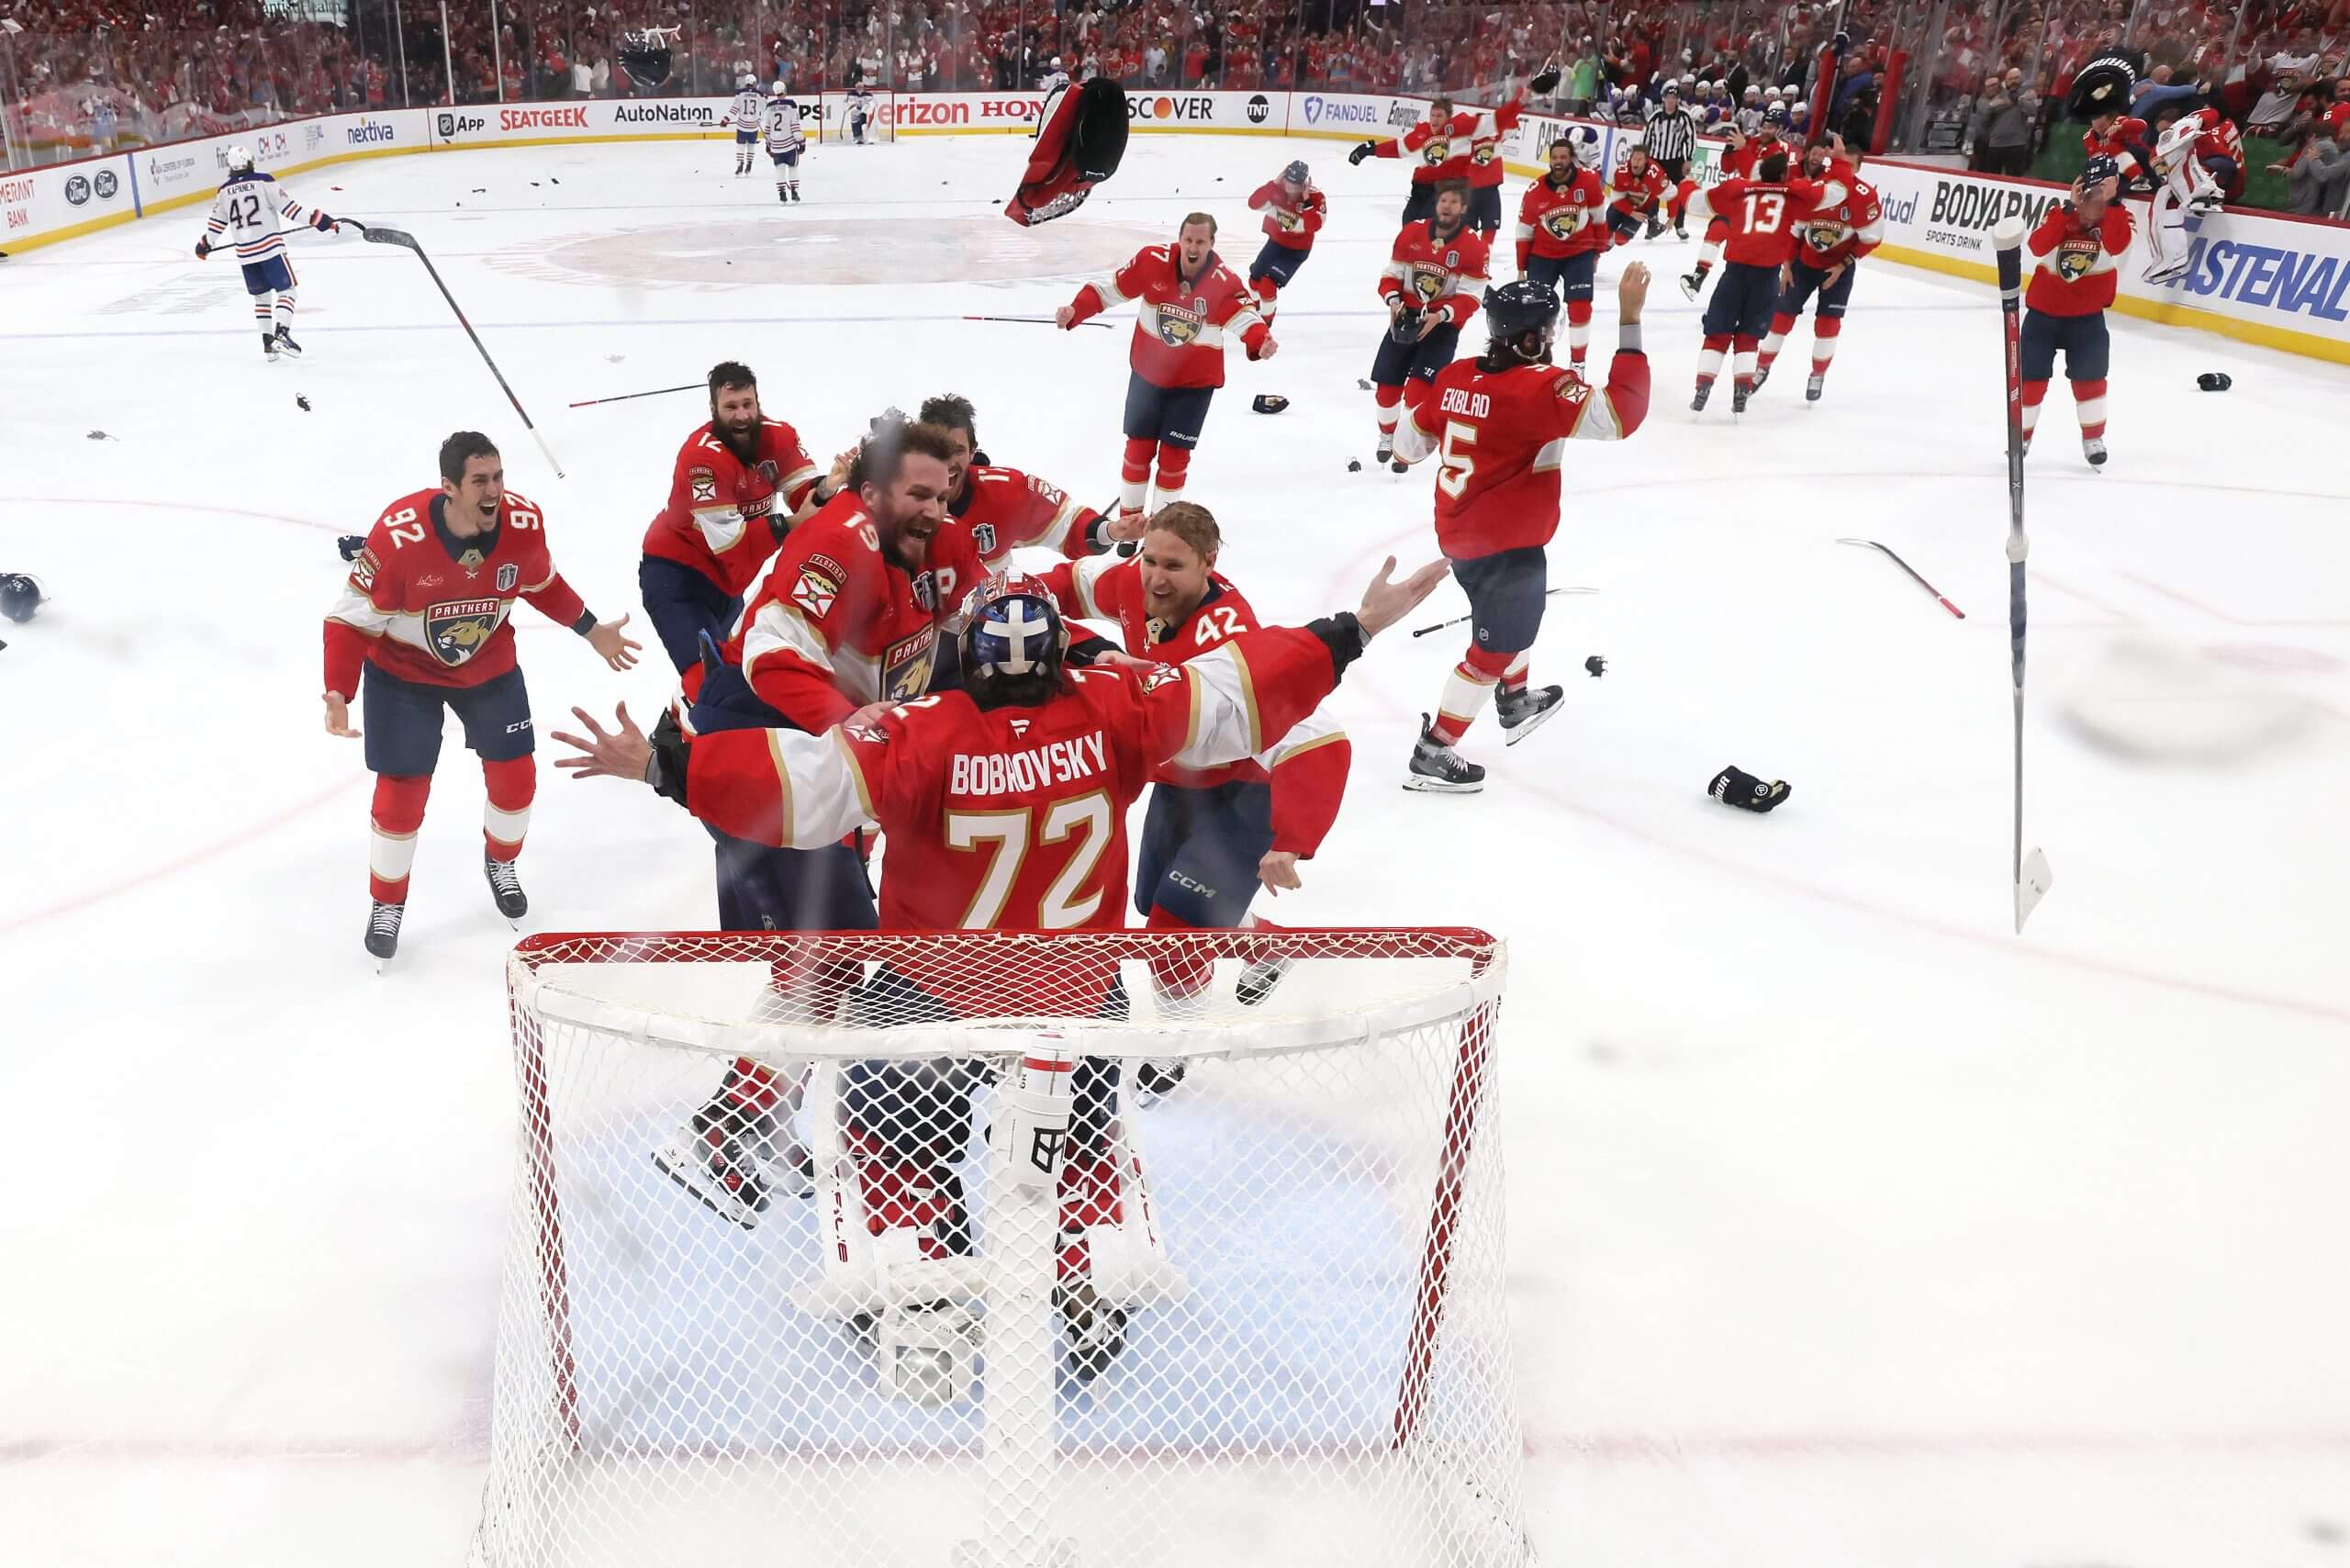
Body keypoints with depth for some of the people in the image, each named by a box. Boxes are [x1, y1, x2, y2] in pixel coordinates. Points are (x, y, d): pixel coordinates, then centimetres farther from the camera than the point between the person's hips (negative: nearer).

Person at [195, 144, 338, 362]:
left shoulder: (224, 191, 7)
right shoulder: (264, 182, -6)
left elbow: (216, 222, 15)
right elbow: (288, 207, -10)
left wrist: (205, 244, 31)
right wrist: (317, 218, -6)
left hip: (245, 253, 4)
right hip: (270, 247, -4)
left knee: (260, 296, 16)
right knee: (286, 290, -1)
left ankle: (267, 342, 14)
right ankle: (281, 333, -21)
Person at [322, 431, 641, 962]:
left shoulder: (525, 522, -21)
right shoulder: (399, 535, -34)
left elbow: (542, 583, 2)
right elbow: (353, 617, -23)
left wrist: (593, 630, 3)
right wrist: (338, 693, -33)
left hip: (489, 663, 4)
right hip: (403, 670, -3)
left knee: (515, 776, 6)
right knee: (403, 791, -3)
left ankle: (500, 866, 39)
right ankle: (386, 906, 22)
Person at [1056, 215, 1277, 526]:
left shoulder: (1224, 282, -20)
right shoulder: (1152, 261, -15)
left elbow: (1243, 316, -33)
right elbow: (1112, 289, -7)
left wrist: (1261, 341, -55)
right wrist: (1075, 311, -19)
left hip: (1194, 380, -1)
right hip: (1147, 372, 2)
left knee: (1174, 454, 3)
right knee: (1138, 447, 8)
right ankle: (1129, 520, 26)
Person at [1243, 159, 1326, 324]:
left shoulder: (1315, 196, -27)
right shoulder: (1278, 189, -17)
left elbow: (1313, 225, -38)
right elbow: (1254, 204, -27)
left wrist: (1306, 200, -42)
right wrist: (1274, 183, -36)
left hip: (1297, 249, -5)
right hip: (1276, 241, 5)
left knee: (1268, 284, -17)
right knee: (1255, 278, 20)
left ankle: (1265, 321, 9)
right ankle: (1254, 310, 53)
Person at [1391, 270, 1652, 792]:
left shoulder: (1456, 376, -1)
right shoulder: (1540, 386, -22)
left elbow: (1410, 444, 9)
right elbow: (1619, 415, -30)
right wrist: (1629, 320, -29)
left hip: (1458, 535, 9)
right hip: (1508, 546, -9)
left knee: (1514, 617, 31)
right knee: (1494, 650, 3)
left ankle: (1516, 703, 51)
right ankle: (1432, 754, 6)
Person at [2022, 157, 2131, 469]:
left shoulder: (2119, 216, -7)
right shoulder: (2060, 211, -7)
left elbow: (2114, 246, -29)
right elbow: (2038, 246, -24)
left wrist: (2109, 200, -31)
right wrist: (2069, 207, -28)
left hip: (2087, 314, 0)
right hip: (2043, 309, 0)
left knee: (2089, 376, -2)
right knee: (2031, 377, 3)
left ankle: (2093, 438, 16)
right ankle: (2021, 435, 21)